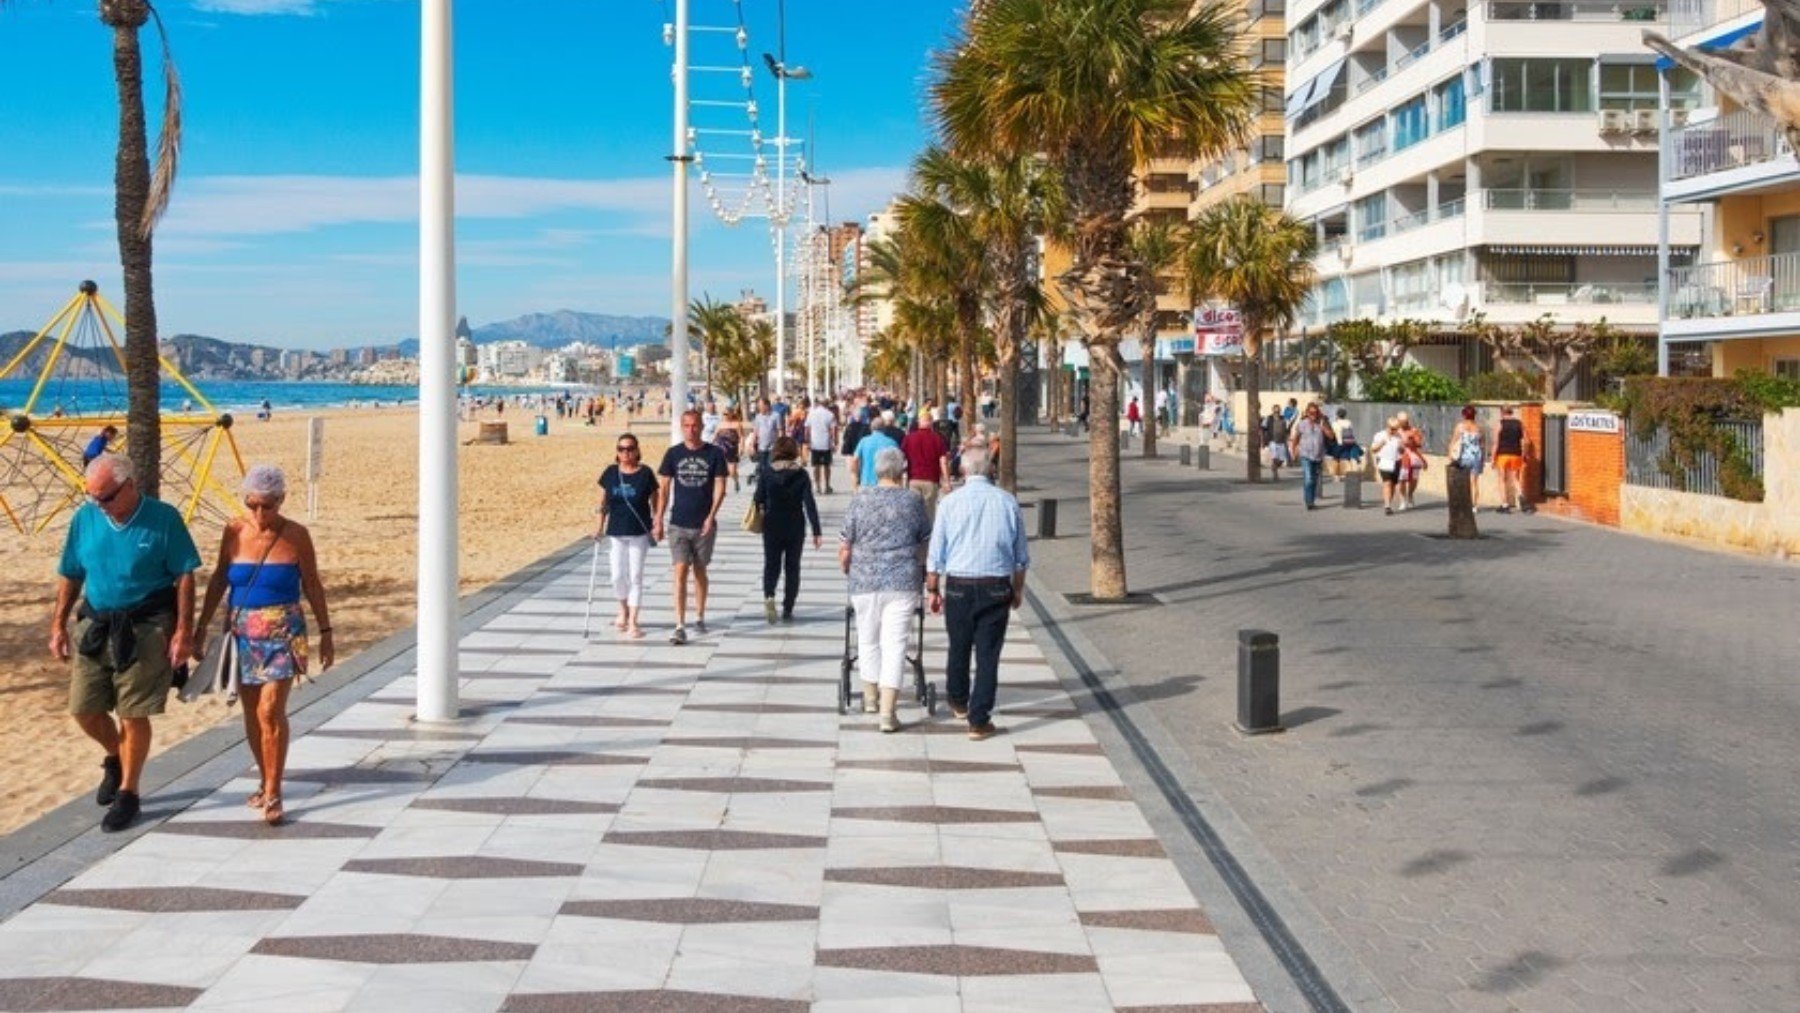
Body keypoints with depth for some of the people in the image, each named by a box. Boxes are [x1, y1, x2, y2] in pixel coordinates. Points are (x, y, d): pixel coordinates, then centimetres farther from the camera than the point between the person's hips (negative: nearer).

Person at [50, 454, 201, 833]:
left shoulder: (163, 519, -10)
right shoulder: (85, 518, 1)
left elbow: (185, 578, -7)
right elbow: (70, 577, 9)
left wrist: (183, 632, -12)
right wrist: (58, 626, 5)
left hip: (145, 629, -4)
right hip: (95, 626, 4)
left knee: (133, 715, 0)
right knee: (83, 709, 6)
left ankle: (127, 794, 16)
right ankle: (115, 758, 36)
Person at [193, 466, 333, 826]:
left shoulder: (295, 536, -5)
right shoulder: (234, 532, 2)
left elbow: (312, 586, 3)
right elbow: (218, 581, 10)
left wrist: (325, 633, 4)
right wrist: (201, 629, 11)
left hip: (281, 634, -4)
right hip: (242, 634, 4)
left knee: (271, 711, -13)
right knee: (252, 714, 10)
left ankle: (273, 795, -7)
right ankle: (267, 782, 27)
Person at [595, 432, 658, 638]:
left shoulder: (645, 474, -6)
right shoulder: (610, 473, 0)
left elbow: (654, 501, 1)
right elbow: (603, 501, 7)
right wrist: (600, 526, 3)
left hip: (639, 534, -2)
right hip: (615, 532, 2)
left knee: (636, 576, 1)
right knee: (618, 576, 5)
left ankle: (633, 622, 5)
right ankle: (623, 611, 31)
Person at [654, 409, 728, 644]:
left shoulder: (714, 454, -2)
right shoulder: (673, 454, 1)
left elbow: (720, 487, -3)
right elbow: (665, 489, 5)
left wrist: (711, 516, -14)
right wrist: (658, 521, 1)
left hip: (704, 525, 0)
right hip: (678, 524, 0)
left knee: (699, 571, 12)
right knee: (680, 571, -8)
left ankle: (699, 617, 29)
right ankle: (680, 626, -11)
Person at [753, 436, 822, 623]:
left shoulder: (766, 473, -7)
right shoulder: (801, 474, -6)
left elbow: (758, 499, -4)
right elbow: (810, 503, -10)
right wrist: (816, 531, -9)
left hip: (772, 527, 0)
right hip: (796, 528, 0)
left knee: (771, 565, 11)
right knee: (792, 568, 12)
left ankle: (768, 596, -17)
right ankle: (787, 610, 10)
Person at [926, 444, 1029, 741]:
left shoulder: (951, 502, -4)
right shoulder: (1007, 502, 0)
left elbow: (936, 554, -1)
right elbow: (1021, 555, 8)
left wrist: (933, 589, 10)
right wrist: (1018, 589, 20)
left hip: (958, 586, 0)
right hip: (996, 587, 0)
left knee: (959, 648, 19)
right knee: (988, 653, 3)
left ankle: (958, 702, 40)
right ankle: (979, 721, 4)